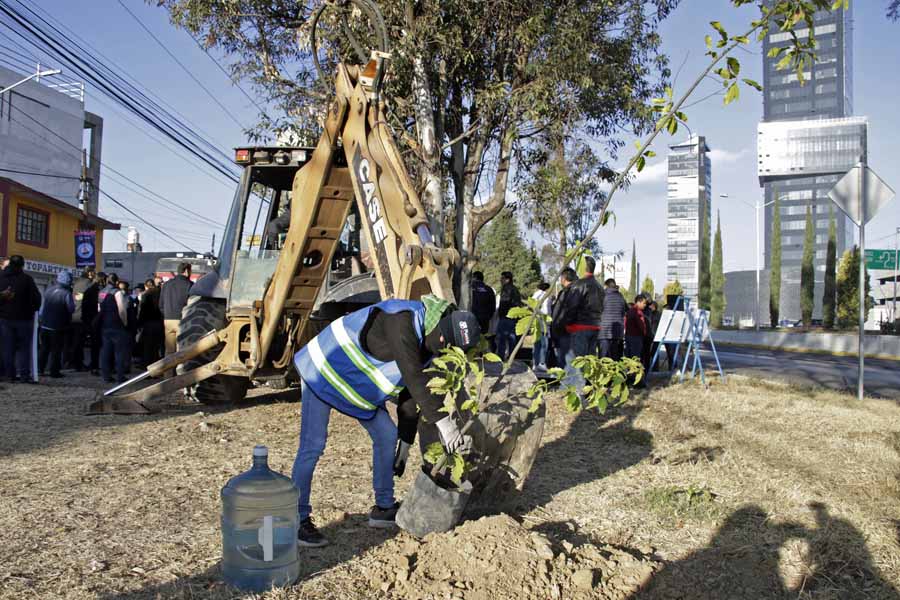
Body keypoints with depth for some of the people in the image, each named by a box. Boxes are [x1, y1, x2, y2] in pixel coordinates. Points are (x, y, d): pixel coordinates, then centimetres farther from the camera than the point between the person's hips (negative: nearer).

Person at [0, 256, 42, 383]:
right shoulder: (26, 279, -10)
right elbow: (36, 297, -9)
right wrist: (33, 310, 7)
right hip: (24, 318, -4)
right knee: (24, 348, -1)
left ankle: (10, 374, 9)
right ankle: (24, 375, -5)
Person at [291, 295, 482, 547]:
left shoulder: (427, 341, -2)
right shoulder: (402, 320, -32)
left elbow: (413, 390, 5)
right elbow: (413, 377, -38)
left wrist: (406, 441, 8)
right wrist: (441, 420, -37)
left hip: (358, 383, 9)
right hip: (325, 370, -9)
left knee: (386, 435, 8)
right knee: (313, 445, -11)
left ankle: (384, 508, 21)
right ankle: (297, 520, 1)